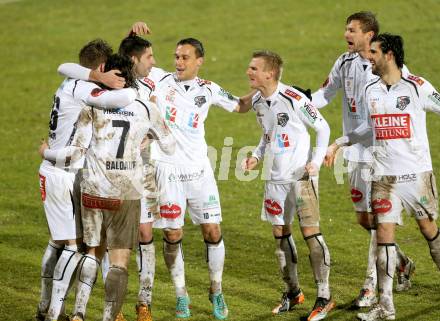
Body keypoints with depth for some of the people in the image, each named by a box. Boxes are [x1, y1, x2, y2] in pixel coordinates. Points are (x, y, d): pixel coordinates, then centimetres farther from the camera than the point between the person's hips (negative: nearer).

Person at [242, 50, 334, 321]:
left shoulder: (293, 99, -17)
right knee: (280, 233, 10)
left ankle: (324, 297, -1)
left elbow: (323, 128, -7)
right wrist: (257, 156, 7)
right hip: (276, 177, 7)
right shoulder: (258, 101, 5)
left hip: (301, 176, -7)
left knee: (311, 232, -8)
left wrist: (317, 161, -15)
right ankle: (293, 292, 24)